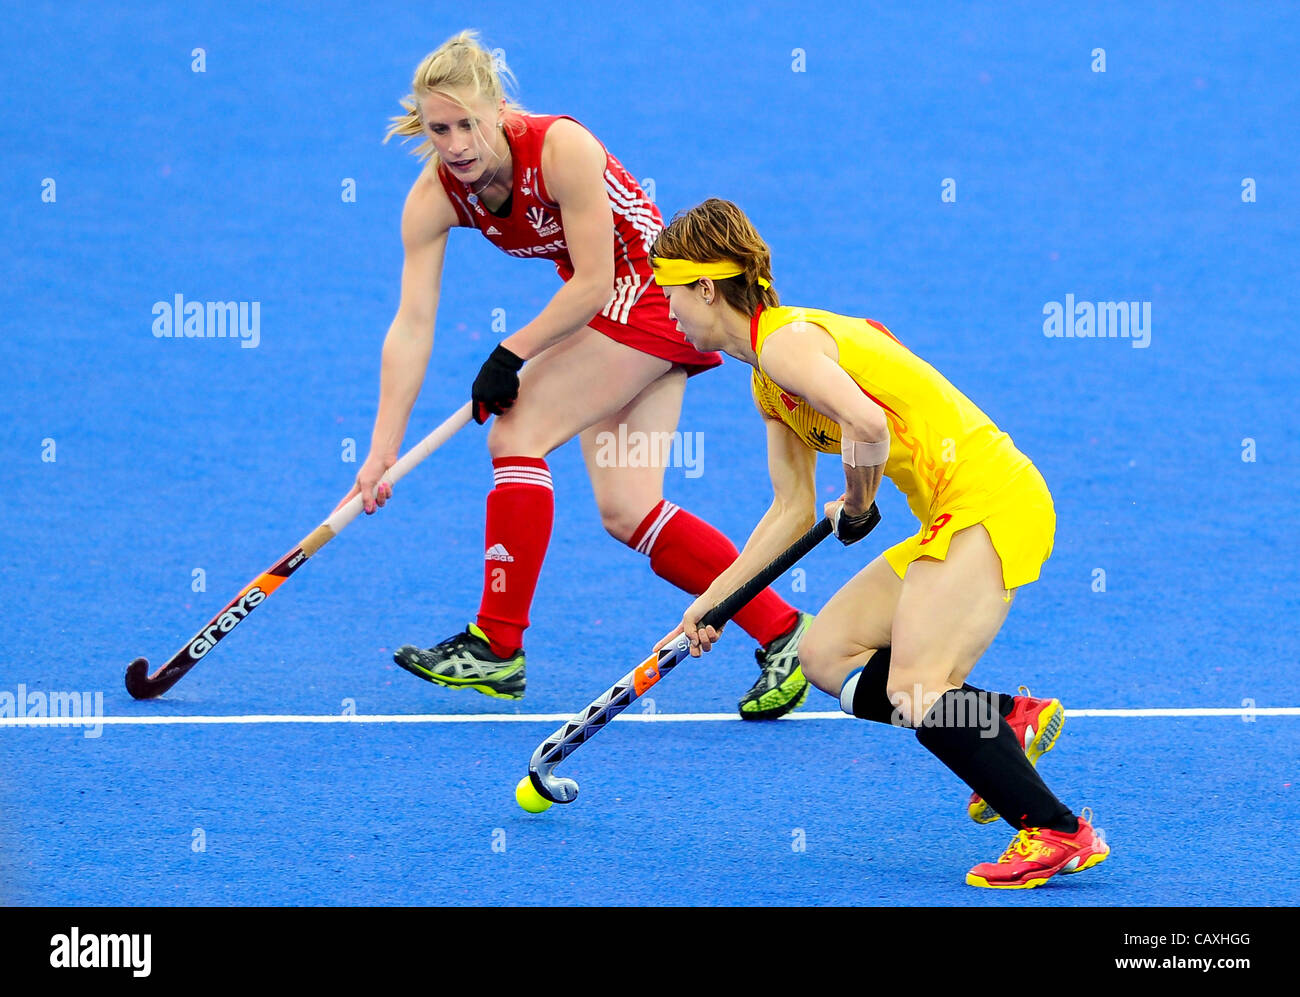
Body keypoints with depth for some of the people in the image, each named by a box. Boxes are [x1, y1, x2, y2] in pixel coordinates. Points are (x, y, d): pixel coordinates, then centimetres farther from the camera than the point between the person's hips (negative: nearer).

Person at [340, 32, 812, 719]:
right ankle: (781, 632, 8)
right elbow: (411, 326, -13)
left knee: (516, 433, -15)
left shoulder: (563, 149, -28)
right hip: (609, 306, 7)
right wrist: (382, 451, -19)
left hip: (654, 294, -7)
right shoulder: (434, 198, -10)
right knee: (625, 513, 0)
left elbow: (592, 283, -23)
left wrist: (511, 355, -19)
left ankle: (497, 646, -8)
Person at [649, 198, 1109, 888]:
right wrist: (711, 601, 22)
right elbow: (792, 511, 23)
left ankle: (1058, 832, -19)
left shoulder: (785, 340, -11)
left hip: (989, 501, -10)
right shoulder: (771, 384, 20)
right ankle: (1008, 719, 7)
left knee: (913, 692, -21)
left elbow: (868, 427, -28)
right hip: (953, 521, 10)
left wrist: (856, 509, -8)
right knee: (825, 656, 10)